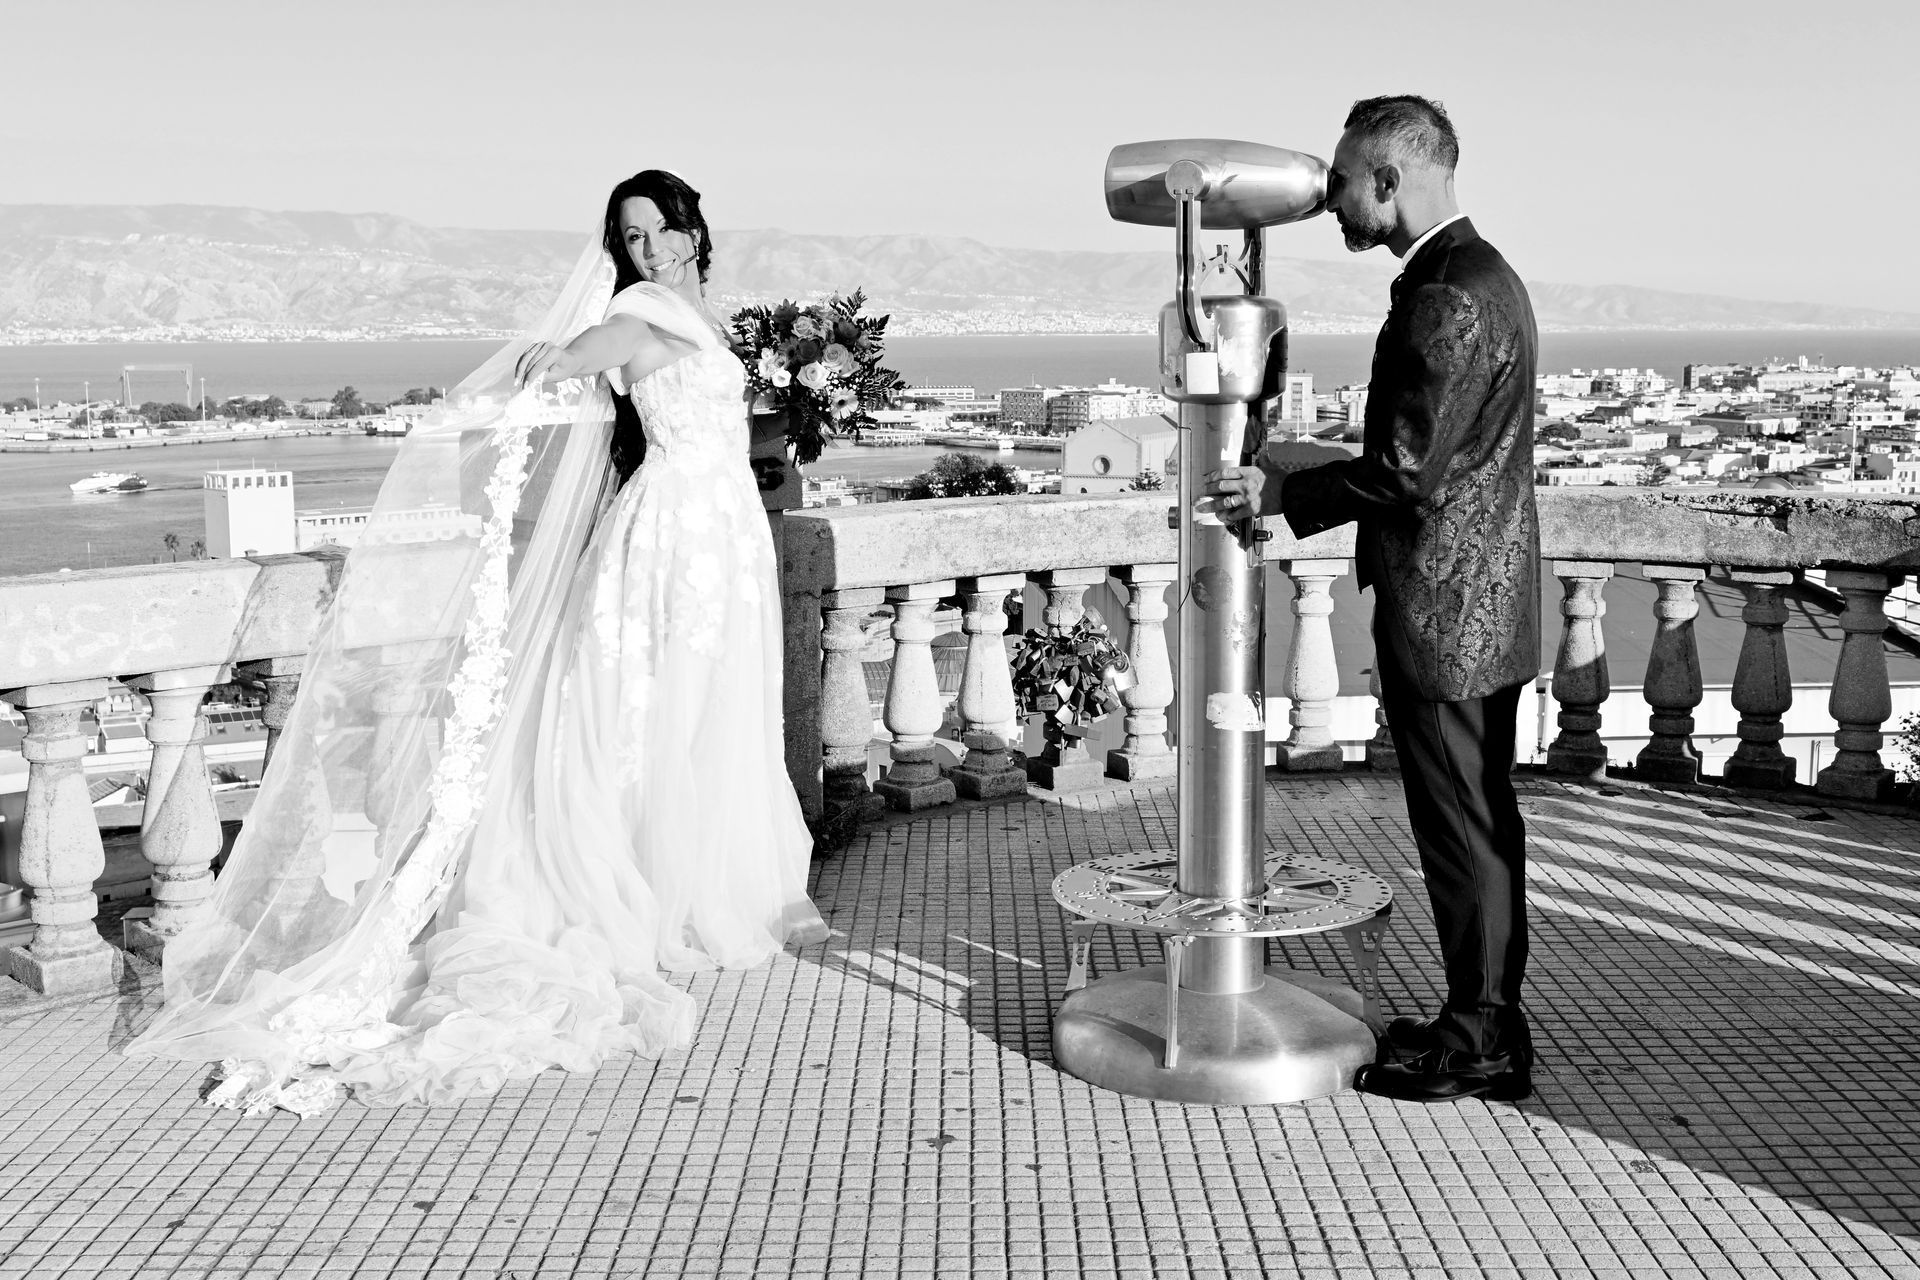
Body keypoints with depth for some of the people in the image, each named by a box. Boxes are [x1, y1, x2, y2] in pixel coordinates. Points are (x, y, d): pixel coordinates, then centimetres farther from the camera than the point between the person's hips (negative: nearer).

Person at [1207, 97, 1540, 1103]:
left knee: (1462, 824, 0)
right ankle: (1492, 1022, 27)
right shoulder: (1483, 276, 14)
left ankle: (1474, 1039, 12)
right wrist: (1296, 493, 17)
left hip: (1441, 610, -10)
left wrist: (1280, 491, -12)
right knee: (1483, 816, 16)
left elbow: (1407, 470, -24)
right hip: (1485, 603, 10)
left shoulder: (1447, 298, -20)